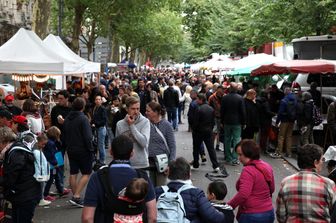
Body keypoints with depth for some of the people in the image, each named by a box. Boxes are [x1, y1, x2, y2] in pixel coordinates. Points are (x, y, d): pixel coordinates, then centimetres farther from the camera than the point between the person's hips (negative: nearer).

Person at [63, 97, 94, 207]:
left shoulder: (67, 119, 8)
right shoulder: (83, 119, -15)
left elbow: (64, 135, 15)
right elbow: (87, 137, -19)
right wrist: (90, 149, -10)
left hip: (70, 150, 7)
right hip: (82, 150, -7)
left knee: (73, 173, 11)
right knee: (86, 173, 0)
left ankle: (75, 197, 16)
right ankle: (76, 196, -10)